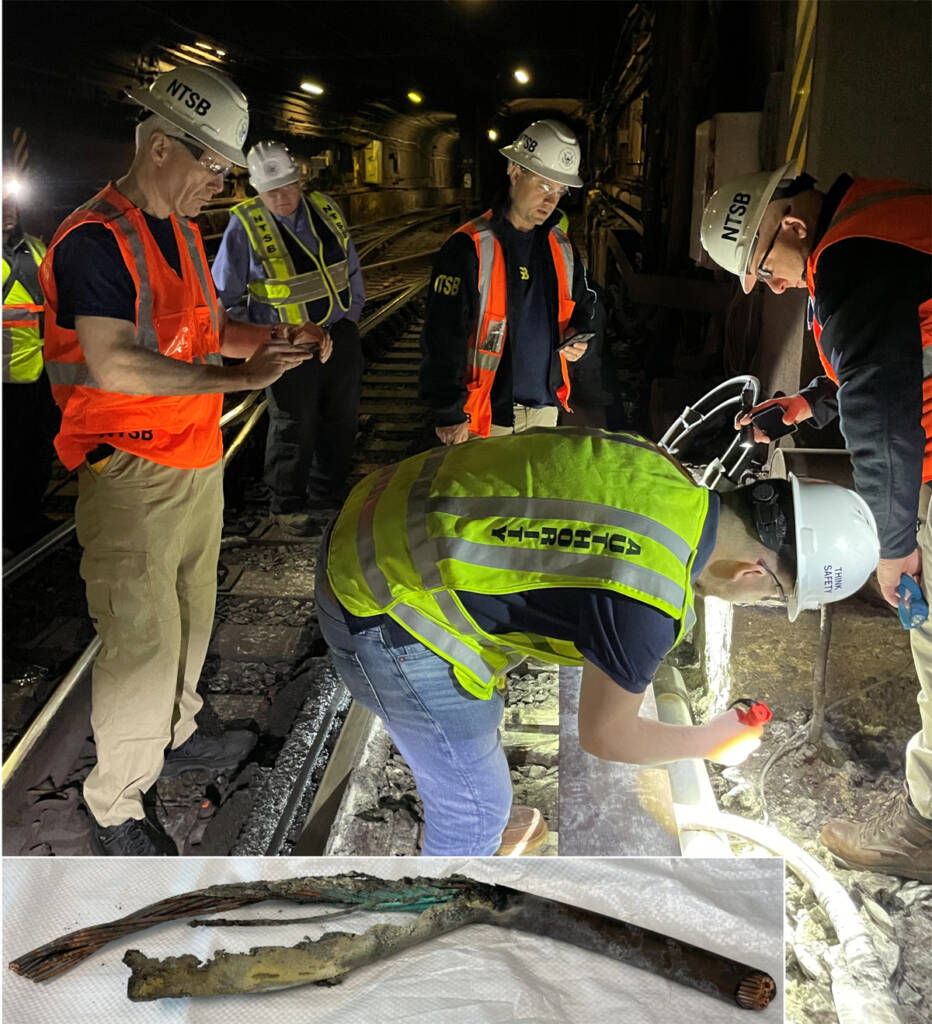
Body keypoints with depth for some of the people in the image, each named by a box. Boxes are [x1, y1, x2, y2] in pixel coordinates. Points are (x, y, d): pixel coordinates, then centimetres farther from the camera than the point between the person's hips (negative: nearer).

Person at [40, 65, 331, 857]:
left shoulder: (182, 231, 13)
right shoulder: (95, 240, -18)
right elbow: (113, 367, -28)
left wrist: (277, 341, 3)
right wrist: (240, 378, -30)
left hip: (198, 463, 9)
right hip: (132, 476, -9)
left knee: (190, 618, 21)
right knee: (142, 643, -3)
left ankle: (176, 736, 42)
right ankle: (114, 808, 14)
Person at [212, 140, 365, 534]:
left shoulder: (325, 209, 3)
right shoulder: (245, 225, -10)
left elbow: (352, 269, 16)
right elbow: (225, 296, -4)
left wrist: (351, 314, 12)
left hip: (340, 336, 5)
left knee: (341, 421, 15)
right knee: (293, 429, 3)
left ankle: (329, 494, 33)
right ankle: (287, 505, 21)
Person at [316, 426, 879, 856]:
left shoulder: (658, 468, -3)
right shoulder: (646, 605, -27)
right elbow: (605, 735, -9)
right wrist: (711, 739, 8)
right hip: (386, 619, -9)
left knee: (476, 715, 33)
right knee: (476, 799, 12)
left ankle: (472, 828, 62)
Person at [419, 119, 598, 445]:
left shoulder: (562, 248, 7)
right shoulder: (468, 247, -14)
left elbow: (582, 304, 25)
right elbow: (443, 339, -16)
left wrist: (577, 334, 1)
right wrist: (450, 415, -17)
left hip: (544, 409, 6)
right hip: (484, 419, -6)